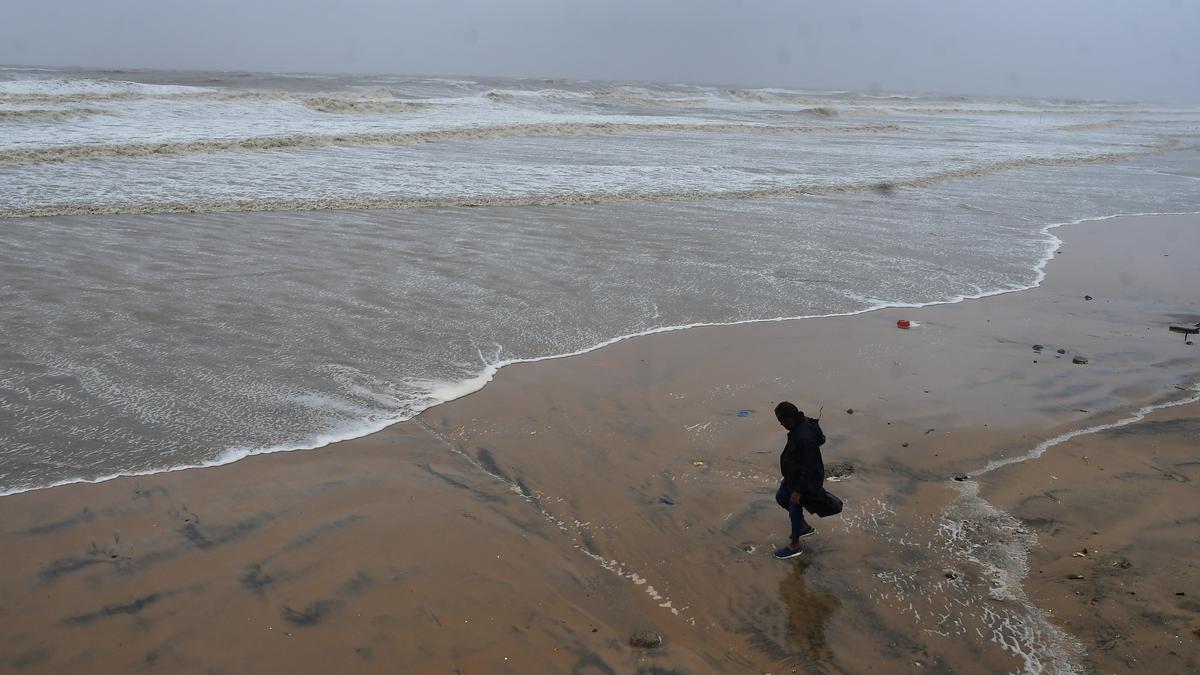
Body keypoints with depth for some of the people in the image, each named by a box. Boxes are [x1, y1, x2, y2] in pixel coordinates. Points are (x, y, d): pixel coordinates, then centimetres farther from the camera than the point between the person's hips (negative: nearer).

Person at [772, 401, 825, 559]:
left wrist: (798, 491, -23)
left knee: (795, 511, 11)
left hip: (805, 480, -10)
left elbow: (809, 467, -30)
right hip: (795, 475, 10)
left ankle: (794, 546, 34)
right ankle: (806, 528, 41)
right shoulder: (802, 423, -7)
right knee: (781, 498, 24)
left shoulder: (804, 437, -37)